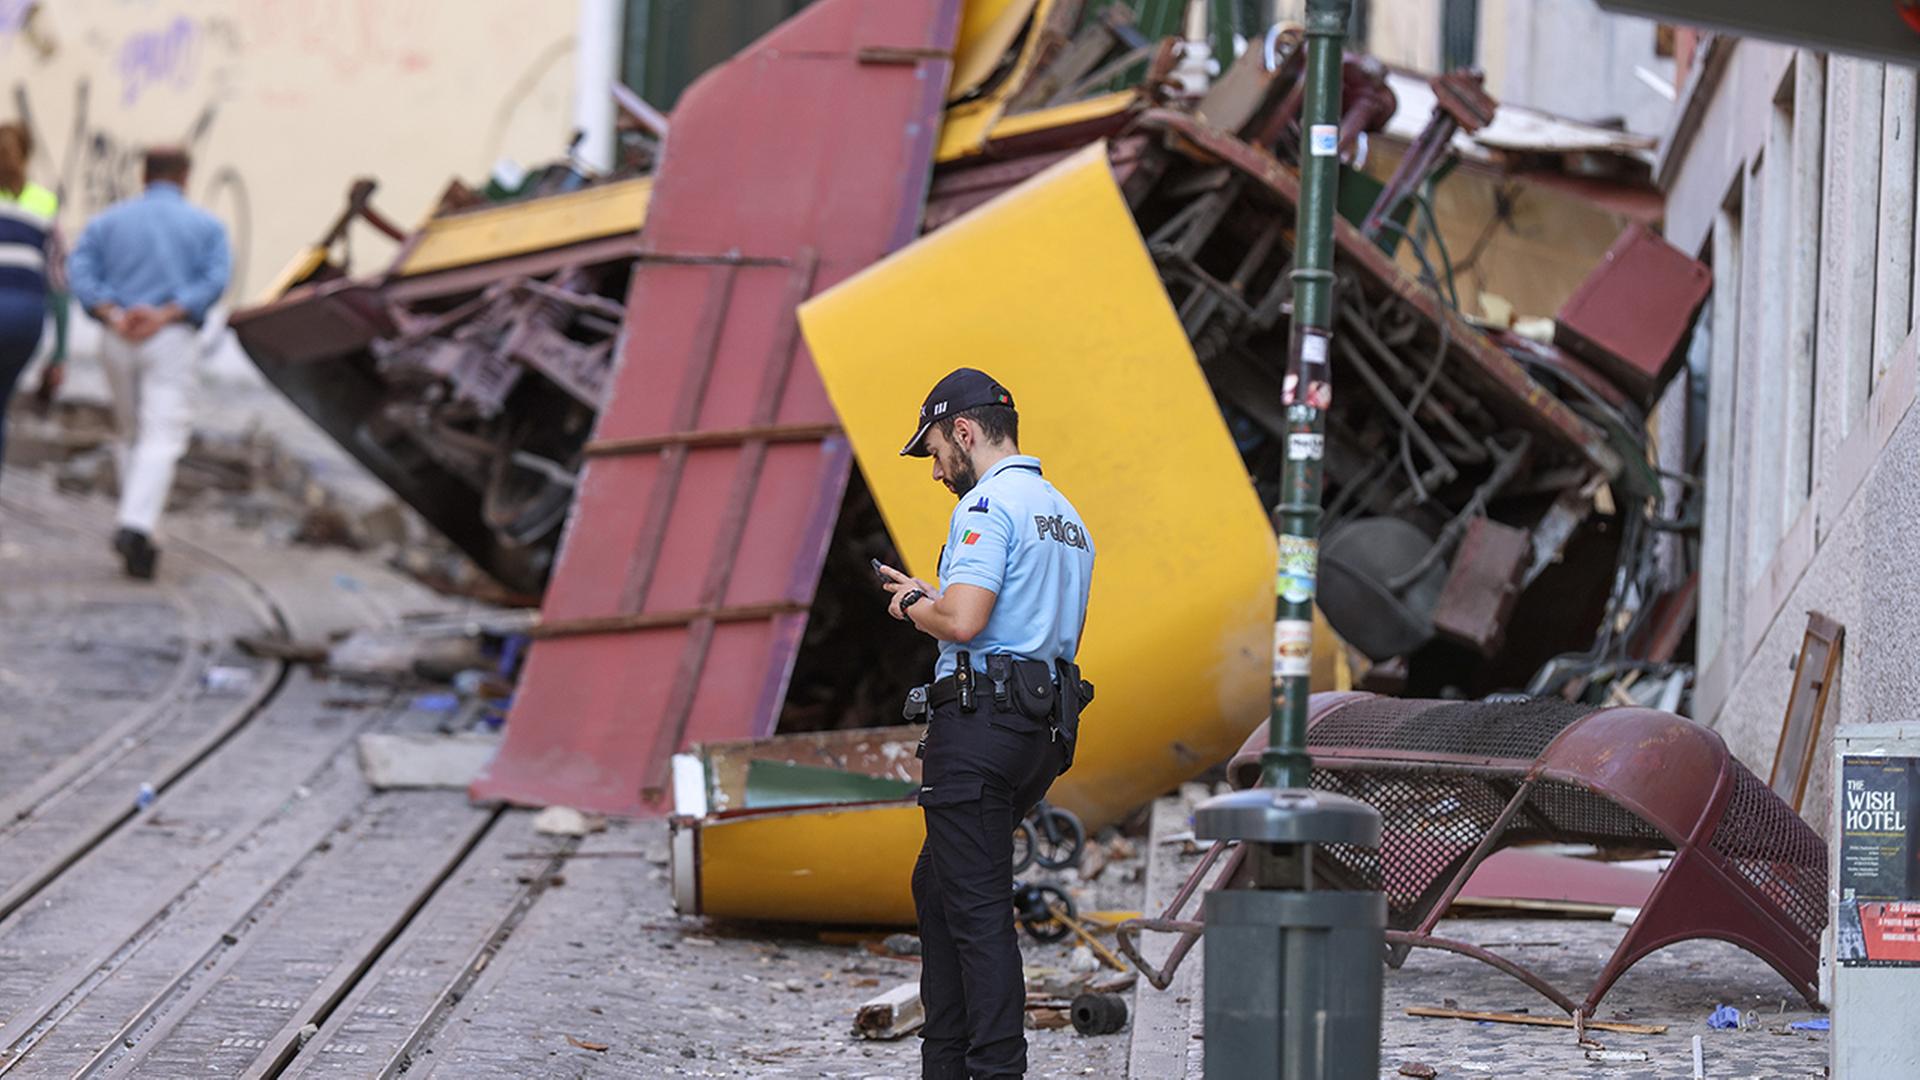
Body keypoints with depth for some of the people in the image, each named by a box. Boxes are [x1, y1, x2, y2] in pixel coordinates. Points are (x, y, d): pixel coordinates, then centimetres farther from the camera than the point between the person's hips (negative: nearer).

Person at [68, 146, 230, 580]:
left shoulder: (108, 221, 12)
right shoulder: (207, 226, 7)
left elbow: (80, 270, -4)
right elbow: (215, 278, -9)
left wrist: (112, 316, -13)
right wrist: (165, 315, -15)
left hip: (118, 343, 3)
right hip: (174, 339, -3)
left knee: (131, 435, 19)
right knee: (163, 438, -9)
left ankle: (136, 532, 18)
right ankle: (136, 528, -29)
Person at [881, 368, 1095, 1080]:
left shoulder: (986, 505, -11)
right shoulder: (1067, 517, 20)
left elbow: (964, 621, -23)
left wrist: (913, 607, -1)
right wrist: (936, 601, 23)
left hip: (979, 720, -10)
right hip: (1045, 729, 10)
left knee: (979, 910, -7)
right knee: (937, 884, 19)